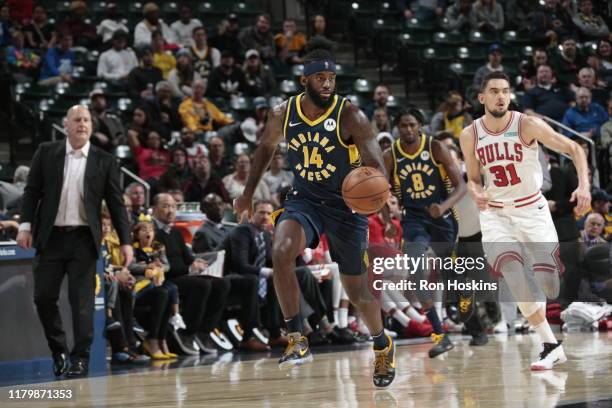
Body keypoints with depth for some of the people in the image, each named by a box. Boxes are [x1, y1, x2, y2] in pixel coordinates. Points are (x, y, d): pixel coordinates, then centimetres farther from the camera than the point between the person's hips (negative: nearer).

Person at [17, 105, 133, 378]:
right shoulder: (46, 153, 5)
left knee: (82, 301, -4)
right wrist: (25, 225, -5)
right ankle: (58, 351, 20)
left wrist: (125, 241, -1)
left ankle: (80, 358, 2)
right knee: (44, 296, 2)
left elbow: (116, 204, 4)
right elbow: (32, 191, 5)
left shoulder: (104, 161, 3)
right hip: (51, 237, 1)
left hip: (84, 239, -1)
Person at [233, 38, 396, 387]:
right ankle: (298, 341, -21)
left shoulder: (350, 117, -20)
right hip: (305, 200, 2)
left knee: (358, 288, 8)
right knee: (281, 252, -28)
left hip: (346, 204, -2)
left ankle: (383, 345, 38)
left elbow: (376, 164, -27)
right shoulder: (283, 114, -8)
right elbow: (268, 146, 14)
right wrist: (249, 192, 18)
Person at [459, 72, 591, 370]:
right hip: (495, 213, 1)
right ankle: (551, 347, -18)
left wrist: (584, 185, -24)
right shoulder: (470, 136, -4)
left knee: (550, 287, -10)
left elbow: (573, 149, -9)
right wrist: (477, 194, -14)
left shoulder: (528, 125, -13)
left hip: (532, 209, -1)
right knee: (511, 267, -25)